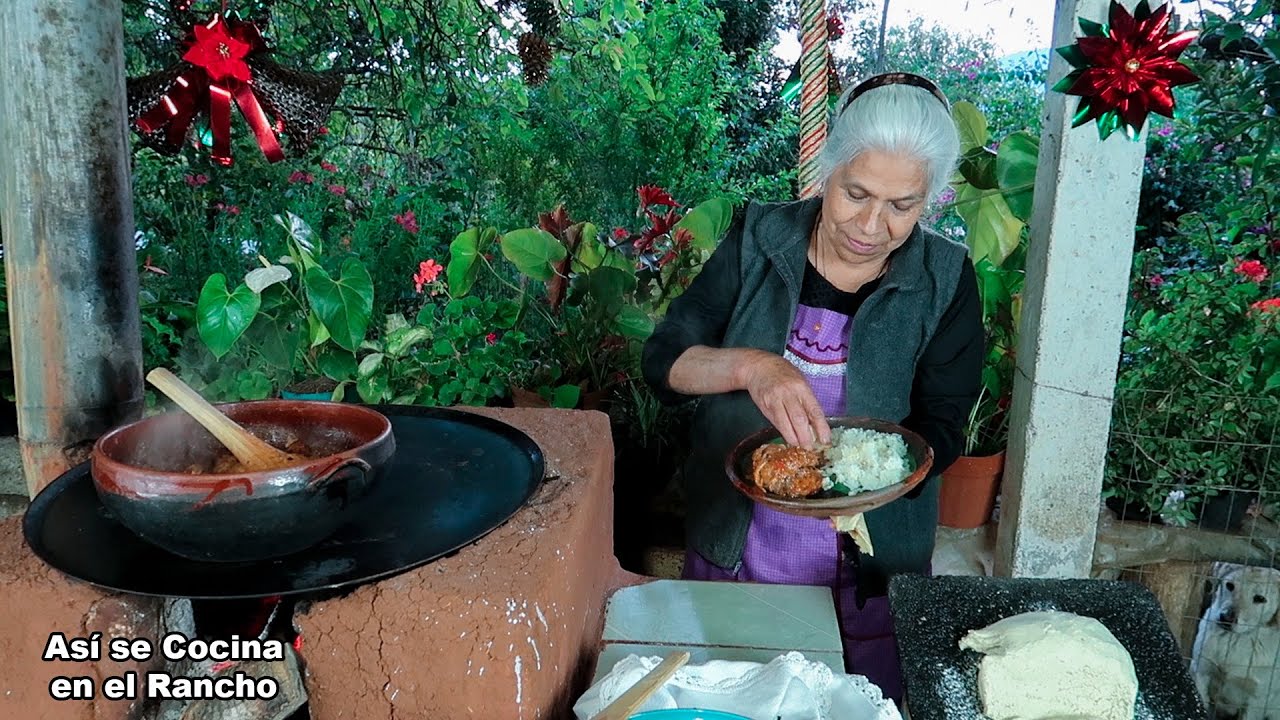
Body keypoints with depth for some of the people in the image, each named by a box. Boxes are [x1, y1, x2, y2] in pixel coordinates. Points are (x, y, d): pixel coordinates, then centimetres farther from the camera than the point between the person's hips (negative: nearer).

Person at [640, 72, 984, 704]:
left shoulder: (944, 281, -9)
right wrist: (749, 366, -30)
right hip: (732, 551, 1)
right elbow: (662, 361, -11)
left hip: (868, 574, 0)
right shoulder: (759, 240, -9)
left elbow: (941, 430, -6)